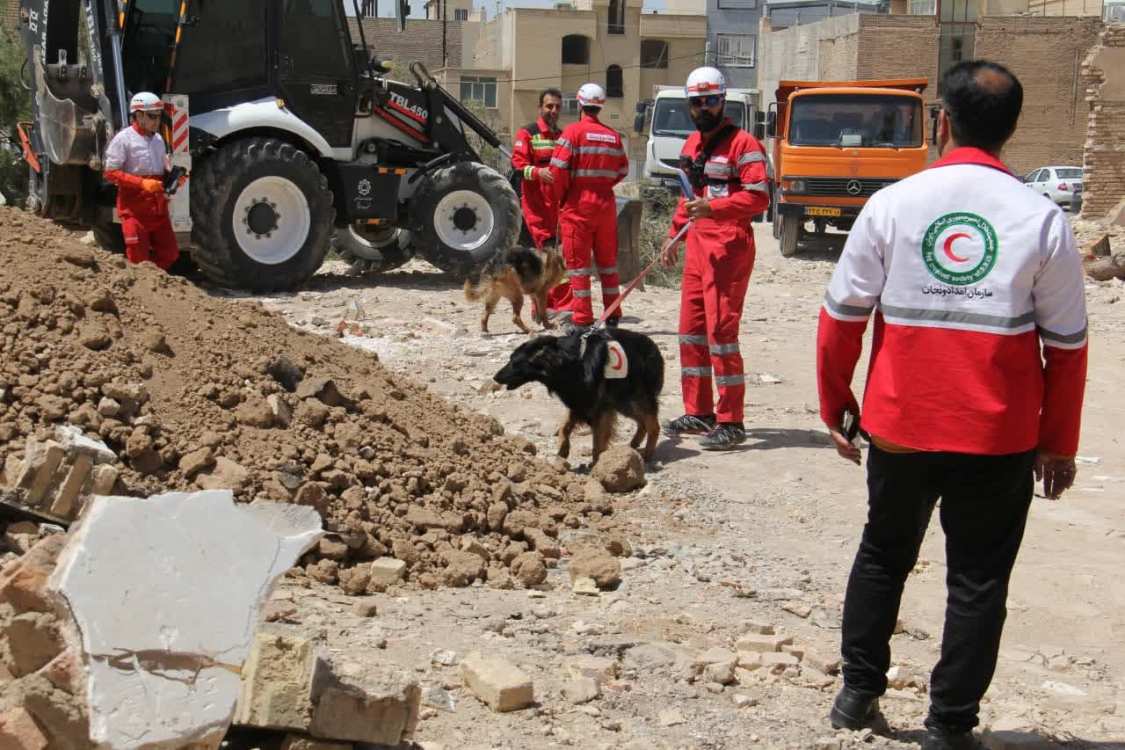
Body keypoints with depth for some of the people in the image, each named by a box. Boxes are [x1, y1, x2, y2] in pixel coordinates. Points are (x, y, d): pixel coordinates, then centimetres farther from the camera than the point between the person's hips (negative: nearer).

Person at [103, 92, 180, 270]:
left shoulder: (158, 139, 15)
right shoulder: (124, 138, -8)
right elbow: (110, 173, -12)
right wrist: (142, 183, -21)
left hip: (158, 207, 7)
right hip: (135, 207, -7)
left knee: (169, 254, 6)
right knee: (139, 260, -3)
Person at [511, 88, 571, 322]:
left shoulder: (564, 136, 21)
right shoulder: (527, 133, 0)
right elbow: (518, 165, -11)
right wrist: (538, 172, -28)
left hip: (558, 204, 6)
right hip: (536, 204, -6)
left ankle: (541, 307, 16)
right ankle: (563, 305, -17)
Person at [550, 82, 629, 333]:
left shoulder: (573, 131, -9)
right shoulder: (613, 136, 5)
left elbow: (558, 168, -14)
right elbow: (622, 170, 9)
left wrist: (561, 197, -1)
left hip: (578, 205, -4)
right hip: (606, 204, 4)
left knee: (578, 262, 0)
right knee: (607, 260, 15)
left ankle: (582, 320, -2)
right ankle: (612, 315, 21)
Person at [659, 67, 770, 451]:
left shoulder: (742, 144, -10)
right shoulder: (693, 143, 16)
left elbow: (759, 197, -19)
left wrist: (712, 207, -28)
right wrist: (674, 238, 24)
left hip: (729, 249, -9)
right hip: (697, 246, 9)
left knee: (721, 331, -10)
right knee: (691, 329, 12)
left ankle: (731, 423, -4)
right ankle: (699, 413, 23)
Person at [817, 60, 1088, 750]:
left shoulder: (891, 204, -5)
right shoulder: (1043, 220, -6)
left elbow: (841, 316, -2)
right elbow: (1067, 346, -1)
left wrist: (835, 406, 12)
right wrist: (1058, 443, 9)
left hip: (900, 427, 1)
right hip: (999, 437, -1)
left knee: (883, 556, 22)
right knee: (977, 581, 11)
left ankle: (858, 692, 31)